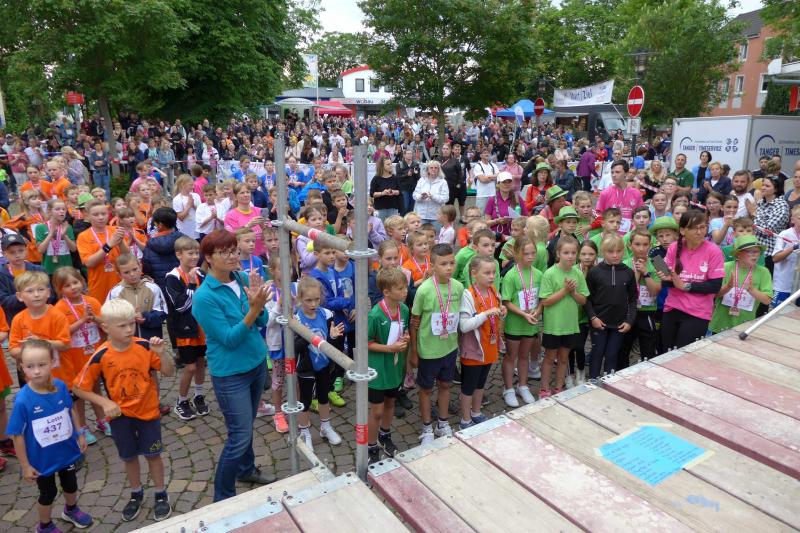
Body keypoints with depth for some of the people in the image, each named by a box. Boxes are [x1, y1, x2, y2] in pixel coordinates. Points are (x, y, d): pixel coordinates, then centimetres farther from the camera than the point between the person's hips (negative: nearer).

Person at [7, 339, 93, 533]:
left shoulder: (61, 386, -18)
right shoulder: (23, 400, -29)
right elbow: (17, 435, -18)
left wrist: (80, 434, 6)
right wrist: (25, 465, -13)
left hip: (67, 450, 4)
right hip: (42, 458, -3)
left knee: (71, 484, 26)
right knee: (48, 493, 20)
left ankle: (71, 510, 57)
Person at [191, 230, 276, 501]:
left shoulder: (243, 279, -4)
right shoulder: (204, 297, -21)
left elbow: (262, 322, 0)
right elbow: (229, 339, -22)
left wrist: (258, 304, -21)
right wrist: (253, 309, -33)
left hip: (257, 362, 6)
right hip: (230, 373, -6)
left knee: (246, 425, 22)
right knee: (239, 435, 1)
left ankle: (246, 469, 45)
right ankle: (222, 497, 20)